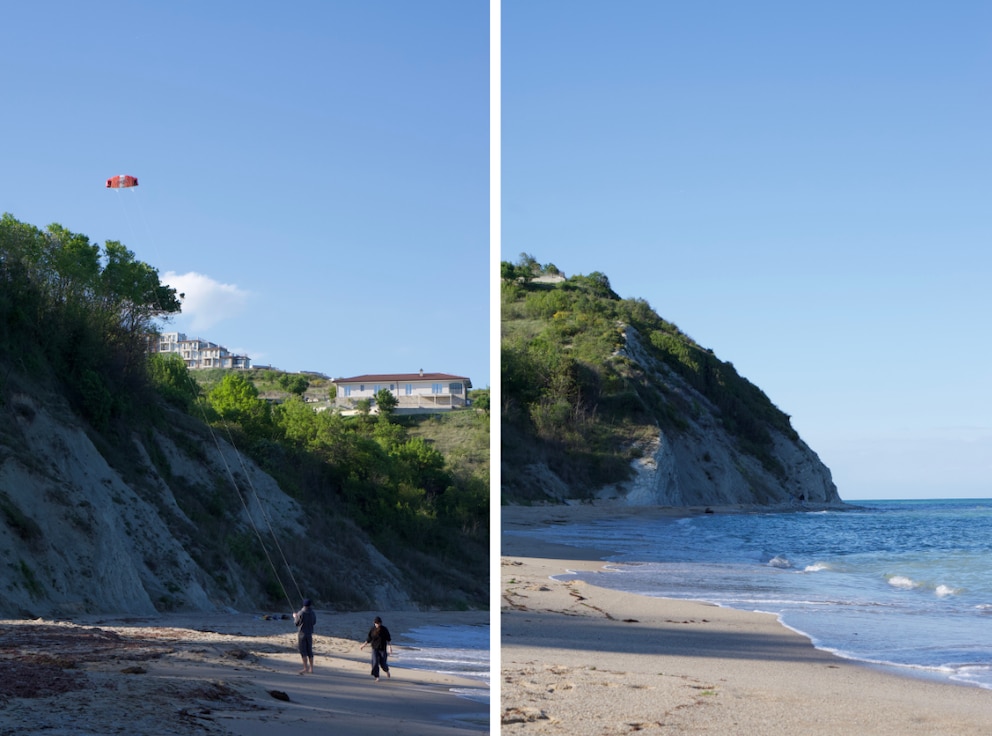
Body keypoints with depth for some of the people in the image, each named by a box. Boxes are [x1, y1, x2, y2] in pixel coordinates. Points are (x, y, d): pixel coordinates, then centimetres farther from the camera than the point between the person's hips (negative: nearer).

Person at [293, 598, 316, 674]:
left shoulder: (301, 613, -14)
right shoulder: (313, 613, 1)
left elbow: (296, 623, -6)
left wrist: (295, 616, 12)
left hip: (302, 633, -5)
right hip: (310, 634, 5)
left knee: (303, 651, -5)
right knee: (309, 651, 11)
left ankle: (305, 668, -13)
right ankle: (311, 668, 13)